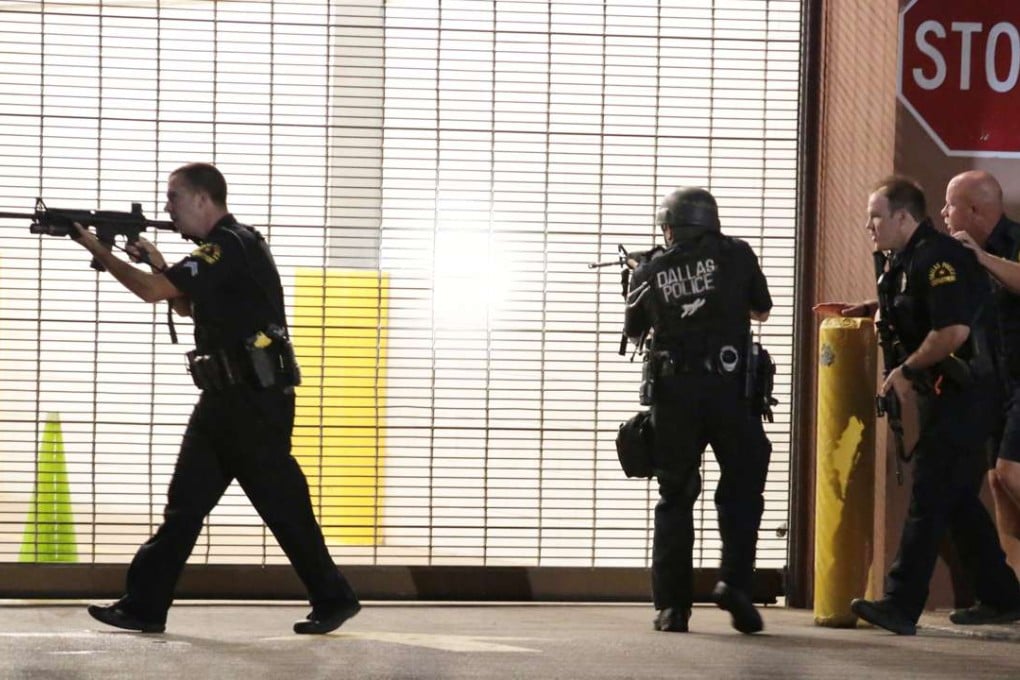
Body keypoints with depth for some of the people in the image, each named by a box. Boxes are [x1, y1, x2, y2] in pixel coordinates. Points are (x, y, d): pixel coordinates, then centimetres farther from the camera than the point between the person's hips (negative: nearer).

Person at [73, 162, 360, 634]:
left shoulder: (231, 246, -16)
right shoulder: (226, 247, 16)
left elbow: (155, 292, -22)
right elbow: (187, 305, 29)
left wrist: (98, 250, -10)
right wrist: (158, 263, 11)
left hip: (255, 400, -10)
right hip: (227, 399, 10)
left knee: (282, 502, -3)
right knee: (185, 501, 6)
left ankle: (334, 599, 9)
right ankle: (145, 606, 7)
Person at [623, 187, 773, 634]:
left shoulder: (651, 272, 7)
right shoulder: (735, 255, 5)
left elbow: (633, 330, 21)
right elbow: (762, 310, 19)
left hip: (674, 392, 1)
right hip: (729, 387, -1)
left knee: (675, 497, 8)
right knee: (741, 488, 12)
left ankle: (672, 605, 4)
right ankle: (734, 582, -5)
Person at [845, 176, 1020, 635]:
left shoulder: (937, 257, -18)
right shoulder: (906, 261, 13)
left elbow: (954, 331, -27)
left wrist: (906, 368, -16)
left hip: (960, 397, -10)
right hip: (941, 394, 10)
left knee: (929, 500, -10)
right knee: (959, 500, 15)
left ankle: (901, 606, -11)